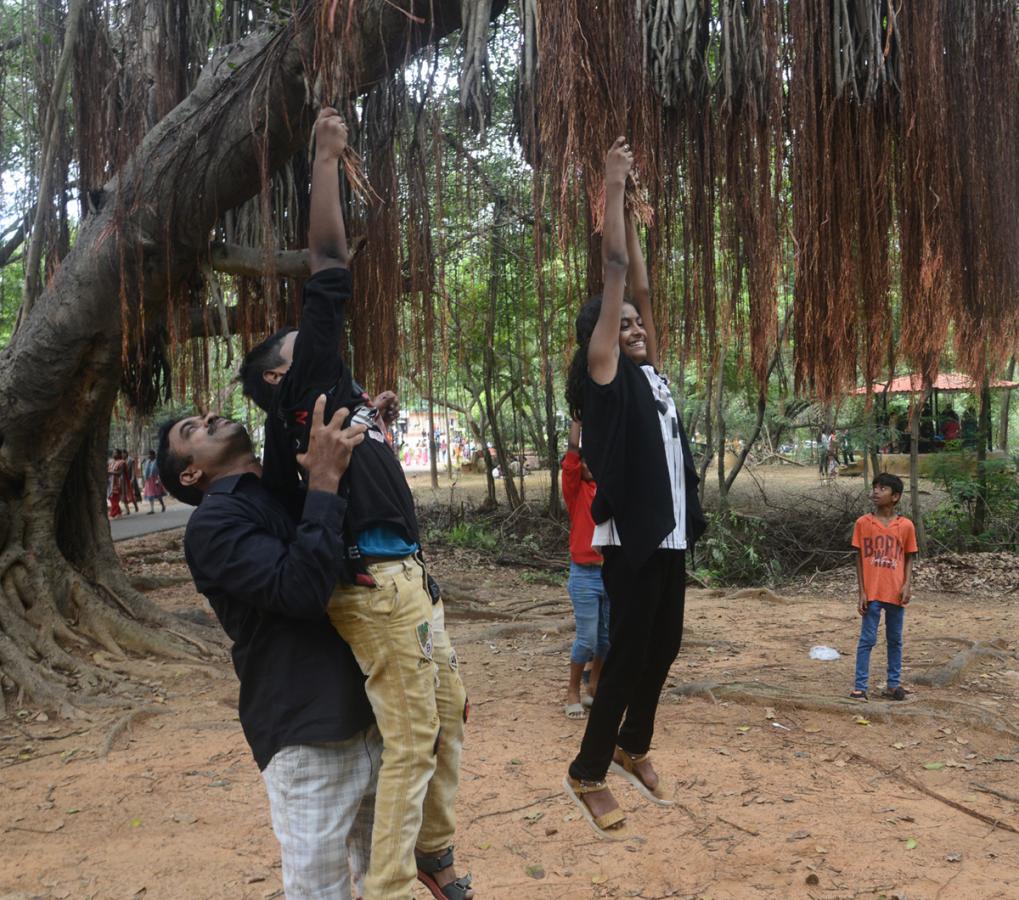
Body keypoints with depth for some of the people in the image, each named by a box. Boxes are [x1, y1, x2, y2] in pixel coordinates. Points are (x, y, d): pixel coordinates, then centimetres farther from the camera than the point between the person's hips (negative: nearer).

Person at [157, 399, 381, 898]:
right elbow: (300, 589, -26)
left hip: (371, 714, 7)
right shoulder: (213, 523, -10)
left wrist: (365, 422, 9)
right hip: (307, 734, -6)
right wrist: (325, 479, -23)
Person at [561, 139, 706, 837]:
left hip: (671, 534, 8)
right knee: (627, 654, -2)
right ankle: (588, 772, 12)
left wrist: (629, 211, 22)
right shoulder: (604, 373, -4)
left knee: (663, 647, 16)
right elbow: (615, 271, -6)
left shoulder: (650, 372, 15)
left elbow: (641, 286, 19)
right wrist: (614, 188, -2)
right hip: (632, 537, -8)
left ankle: (634, 747, 34)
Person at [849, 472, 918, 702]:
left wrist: (907, 584, -8)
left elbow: (909, 558, 7)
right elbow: (859, 558, 0)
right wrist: (861, 592, -4)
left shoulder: (906, 526, -1)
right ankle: (860, 687, 7)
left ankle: (893, 684, 26)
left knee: (895, 640, 13)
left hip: (896, 593, 2)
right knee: (867, 640, 1)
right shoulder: (863, 523, -3)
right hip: (871, 593, -2)